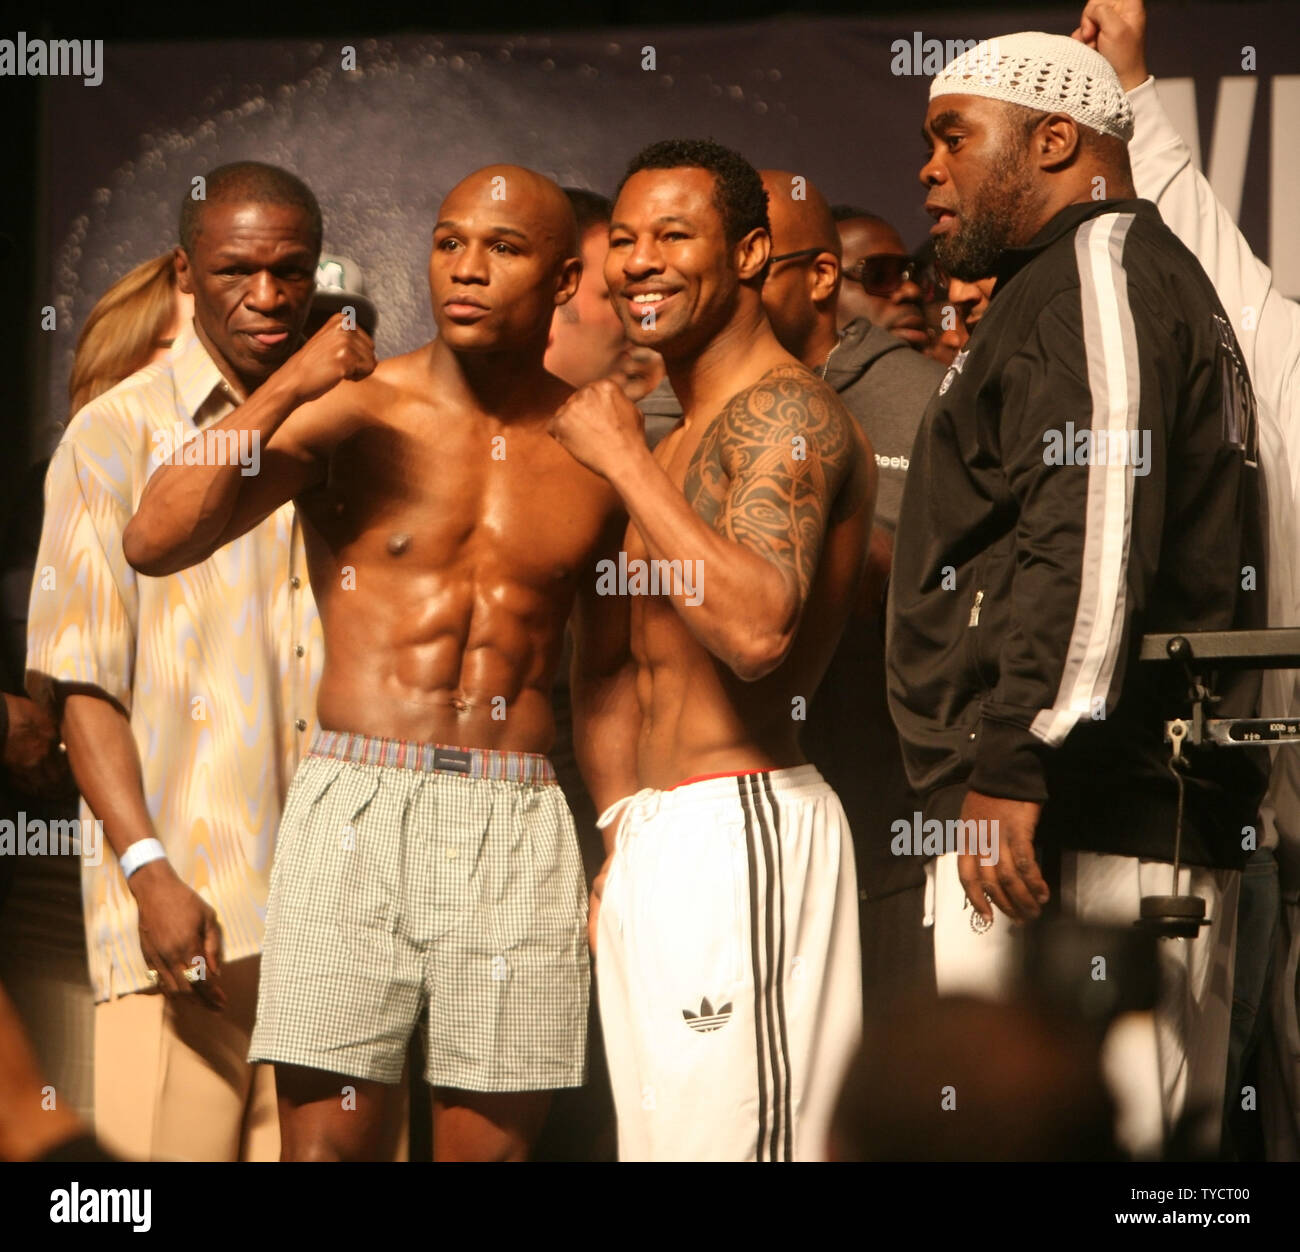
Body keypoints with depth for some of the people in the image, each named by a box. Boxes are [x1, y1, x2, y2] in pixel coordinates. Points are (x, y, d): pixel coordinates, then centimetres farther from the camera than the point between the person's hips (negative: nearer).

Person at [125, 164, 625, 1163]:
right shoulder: (352, 410, 1)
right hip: (357, 811, -2)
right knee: (325, 1141, -6)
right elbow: (155, 542, -9)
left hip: (518, 825, 2)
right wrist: (285, 390, -16)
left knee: (493, 1144, 4)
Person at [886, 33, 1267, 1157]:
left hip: (1082, 834, -11)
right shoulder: (1159, 277, 28)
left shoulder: (1103, 264, -5)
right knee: (1161, 1144, 8)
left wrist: (1015, 764, -25)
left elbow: (1095, 529, -20)